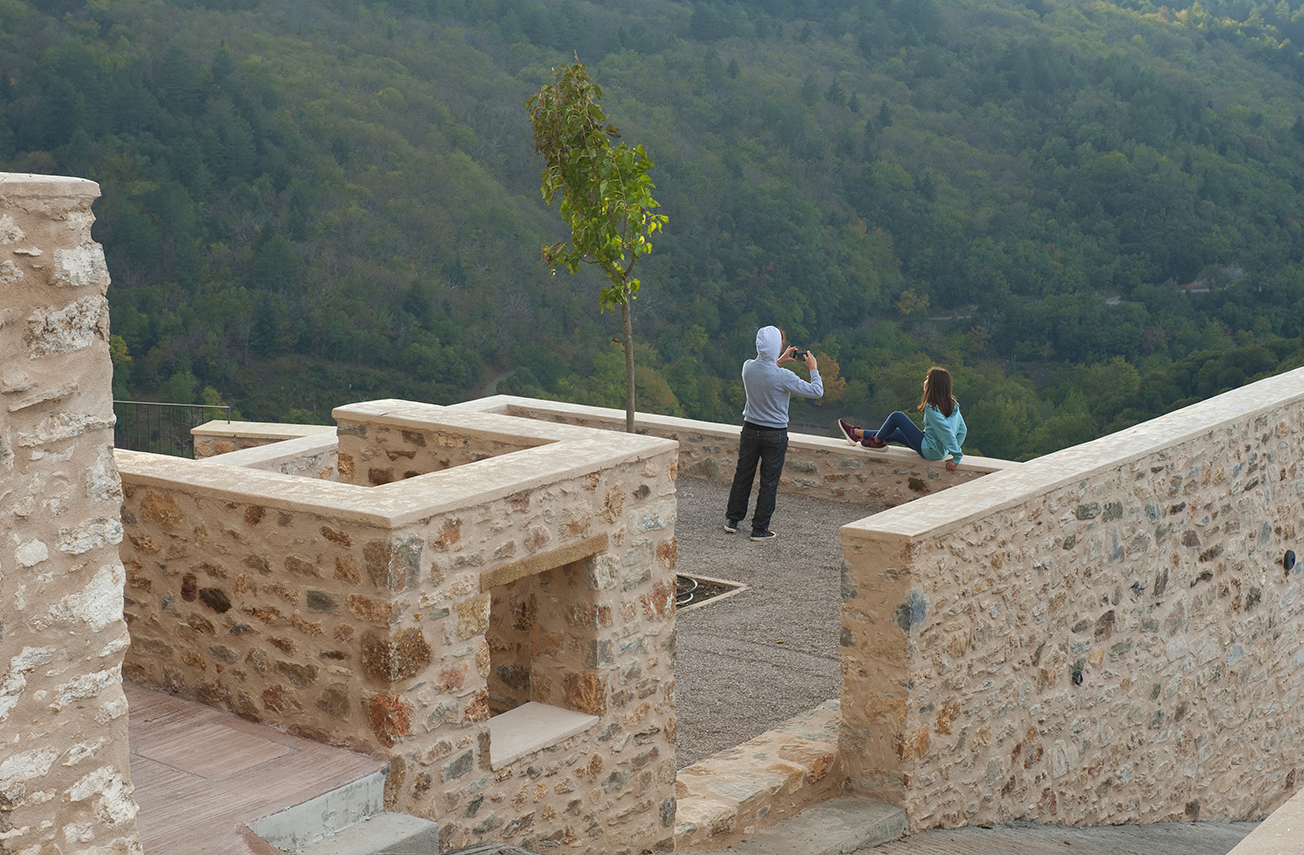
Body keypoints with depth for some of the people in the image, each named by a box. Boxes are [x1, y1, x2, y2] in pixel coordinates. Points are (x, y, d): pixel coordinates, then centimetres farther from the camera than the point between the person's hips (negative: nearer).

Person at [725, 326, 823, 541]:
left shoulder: (748, 367, -9)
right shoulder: (783, 377, -24)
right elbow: (817, 392, -15)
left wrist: (779, 361, 18)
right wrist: (813, 369, 0)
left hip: (750, 429, 4)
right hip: (775, 435, -4)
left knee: (743, 476, 17)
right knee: (769, 482, 7)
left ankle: (732, 520, 28)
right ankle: (760, 529, 13)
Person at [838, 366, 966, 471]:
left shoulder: (932, 408, -24)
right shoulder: (953, 404, 1)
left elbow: (947, 432, -30)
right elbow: (962, 430, 6)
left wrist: (956, 457, -24)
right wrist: (955, 450, 14)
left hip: (930, 451, -9)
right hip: (940, 451, 9)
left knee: (897, 417, -3)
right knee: (893, 433, 20)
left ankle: (876, 441, 21)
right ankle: (856, 433, 34)